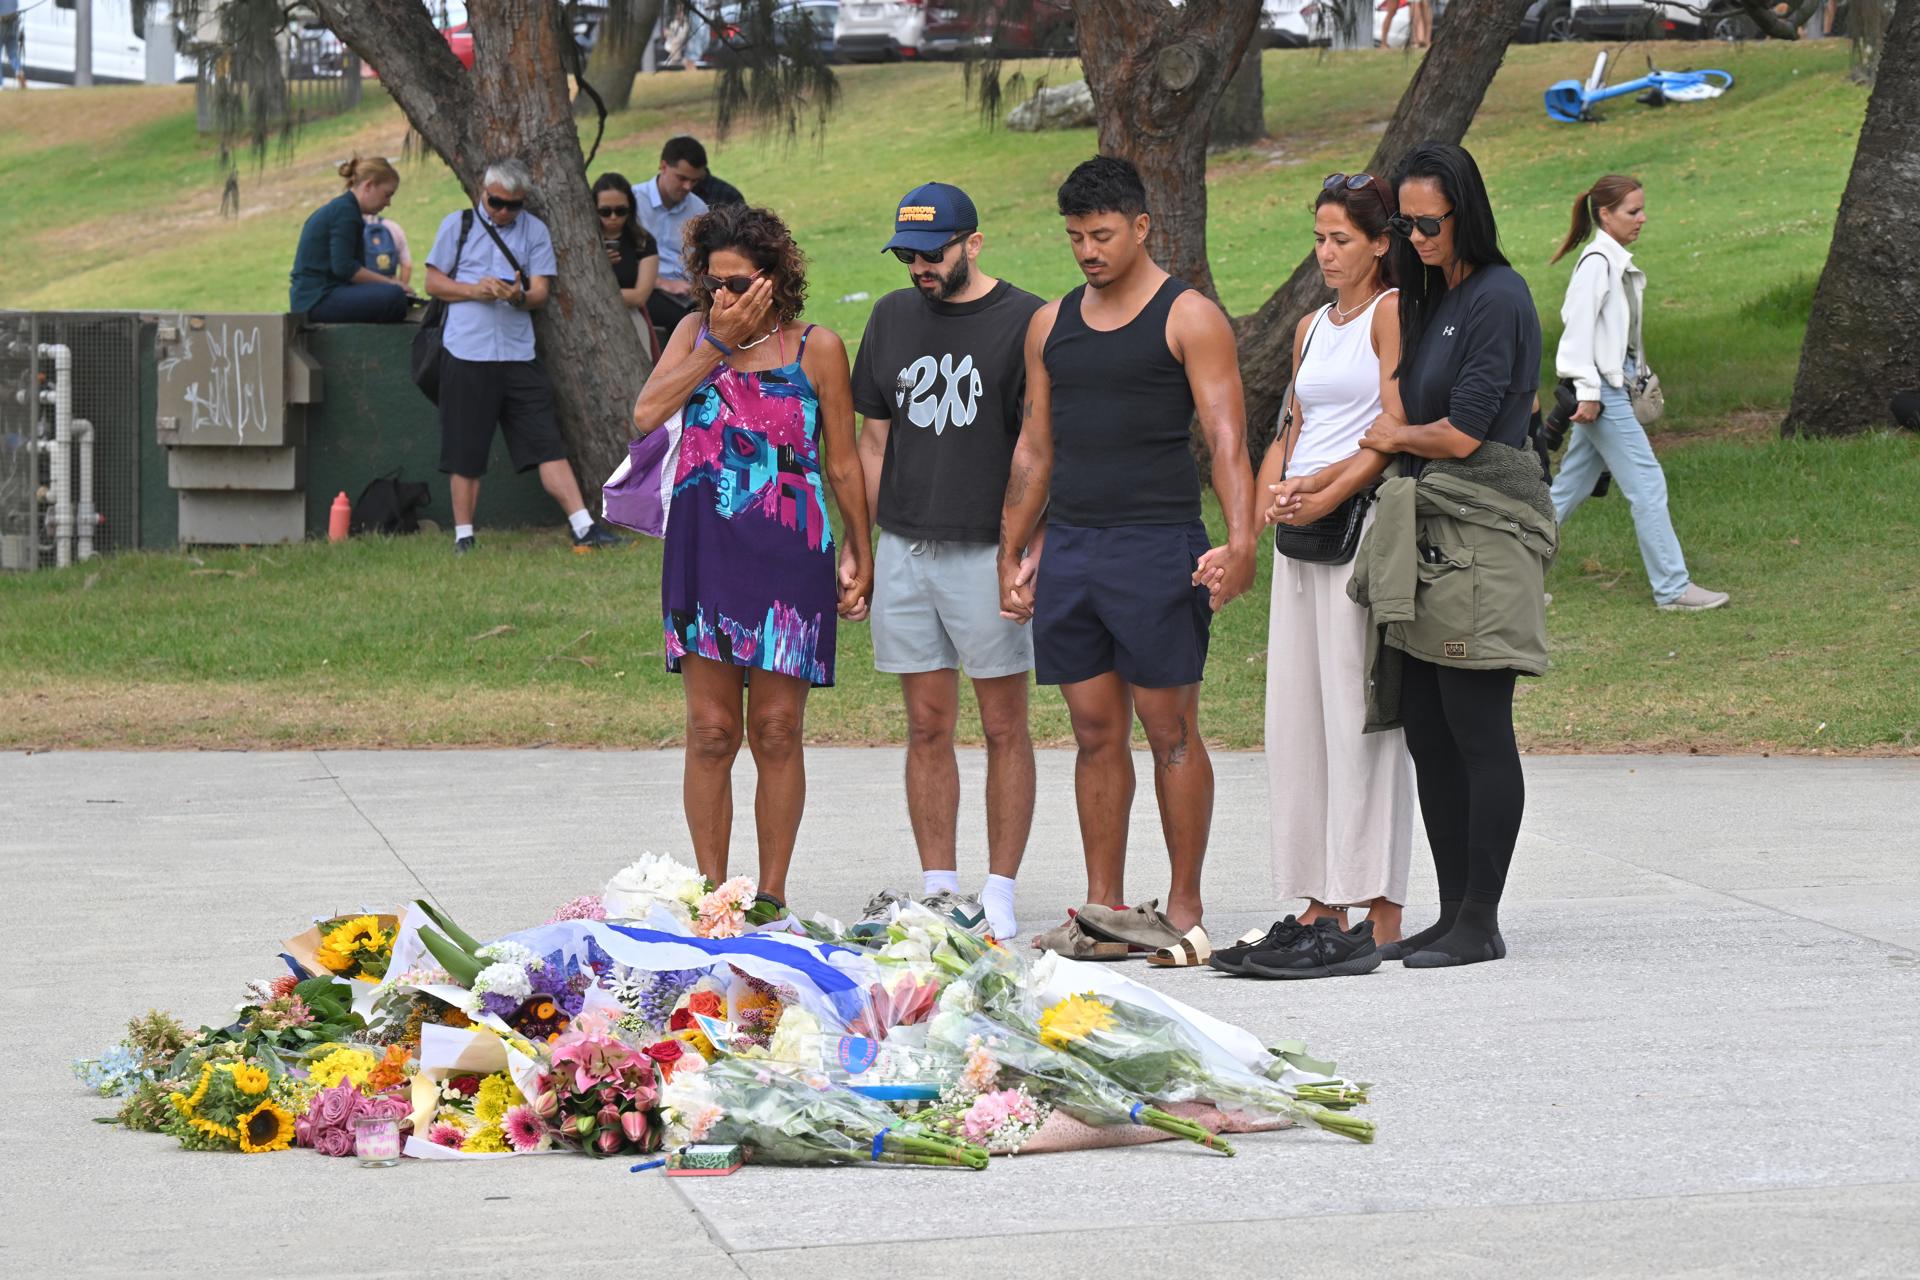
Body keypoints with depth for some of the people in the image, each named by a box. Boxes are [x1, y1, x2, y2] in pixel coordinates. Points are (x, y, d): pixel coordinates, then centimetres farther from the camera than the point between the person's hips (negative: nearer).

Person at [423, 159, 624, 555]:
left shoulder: (535, 230, 10)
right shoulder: (458, 225, 7)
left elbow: (541, 292, 5)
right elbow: (433, 282, 7)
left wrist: (520, 297, -18)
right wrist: (474, 290, -11)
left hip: (518, 354, 1)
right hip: (467, 354, -1)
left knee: (547, 443, -4)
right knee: (465, 452, 3)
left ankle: (584, 528, -7)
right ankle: (463, 538, 12)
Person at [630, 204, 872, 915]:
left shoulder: (816, 349, 2)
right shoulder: (696, 334, 9)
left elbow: (842, 464, 7)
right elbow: (646, 415, -8)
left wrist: (860, 555, 7)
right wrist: (720, 342, -7)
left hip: (788, 559, -2)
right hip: (705, 554, 2)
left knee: (776, 732, 2)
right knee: (711, 730, 1)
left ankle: (771, 896, 9)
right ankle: (710, 891, 7)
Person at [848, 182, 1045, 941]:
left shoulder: (1023, 321, -4)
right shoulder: (893, 317, 12)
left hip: (987, 552, -5)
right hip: (904, 550, 5)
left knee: (1004, 728, 1)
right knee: (928, 727, 7)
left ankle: (999, 894, 6)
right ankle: (939, 891, 12)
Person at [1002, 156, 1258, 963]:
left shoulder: (1188, 318, -2)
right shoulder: (1051, 324, 15)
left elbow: (1227, 440, -9)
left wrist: (1240, 541, -21)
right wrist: (1011, 555, 16)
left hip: (1156, 547, -5)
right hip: (1069, 551, 5)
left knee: (1170, 730, -3)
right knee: (1096, 732, 7)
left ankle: (1183, 911, 3)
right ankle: (1104, 910, 12)